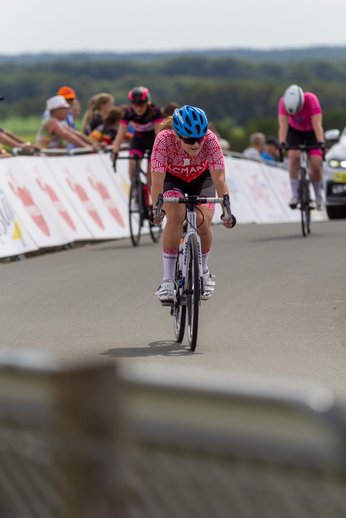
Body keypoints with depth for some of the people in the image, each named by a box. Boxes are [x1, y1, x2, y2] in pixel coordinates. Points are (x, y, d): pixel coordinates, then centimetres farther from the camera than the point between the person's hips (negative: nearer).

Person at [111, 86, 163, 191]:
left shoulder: (155, 111, -29)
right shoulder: (129, 113, -23)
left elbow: (158, 133, -34)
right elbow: (121, 134, -28)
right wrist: (115, 152, -39)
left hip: (153, 140, -1)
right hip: (139, 140, 1)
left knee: (151, 172, -6)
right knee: (133, 162, -26)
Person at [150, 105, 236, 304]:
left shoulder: (210, 140, -32)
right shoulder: (164, 140, -34)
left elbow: (219, 179, -33)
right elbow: (157, 181, -35)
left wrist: (226, 210, -44)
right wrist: (156, 209, -48)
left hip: (201, 178, 1)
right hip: (172, 178, -1)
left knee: (203, 223, -21)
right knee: (176, 215, -29)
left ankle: (203, 271, 9)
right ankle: (168, 279, -20)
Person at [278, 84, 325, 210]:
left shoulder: (311, 99, -33)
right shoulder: (284, 102, -29)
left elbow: (317, 124, -37)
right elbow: (283, 125, -34)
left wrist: (321, 143, -48)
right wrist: (281, 143, -47)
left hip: (312, 132, -1)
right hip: (295, 132, 1)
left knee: (315, 165, -15)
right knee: (294, 157, -25)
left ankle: (318, 195, 12)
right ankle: (295, 196, -18)